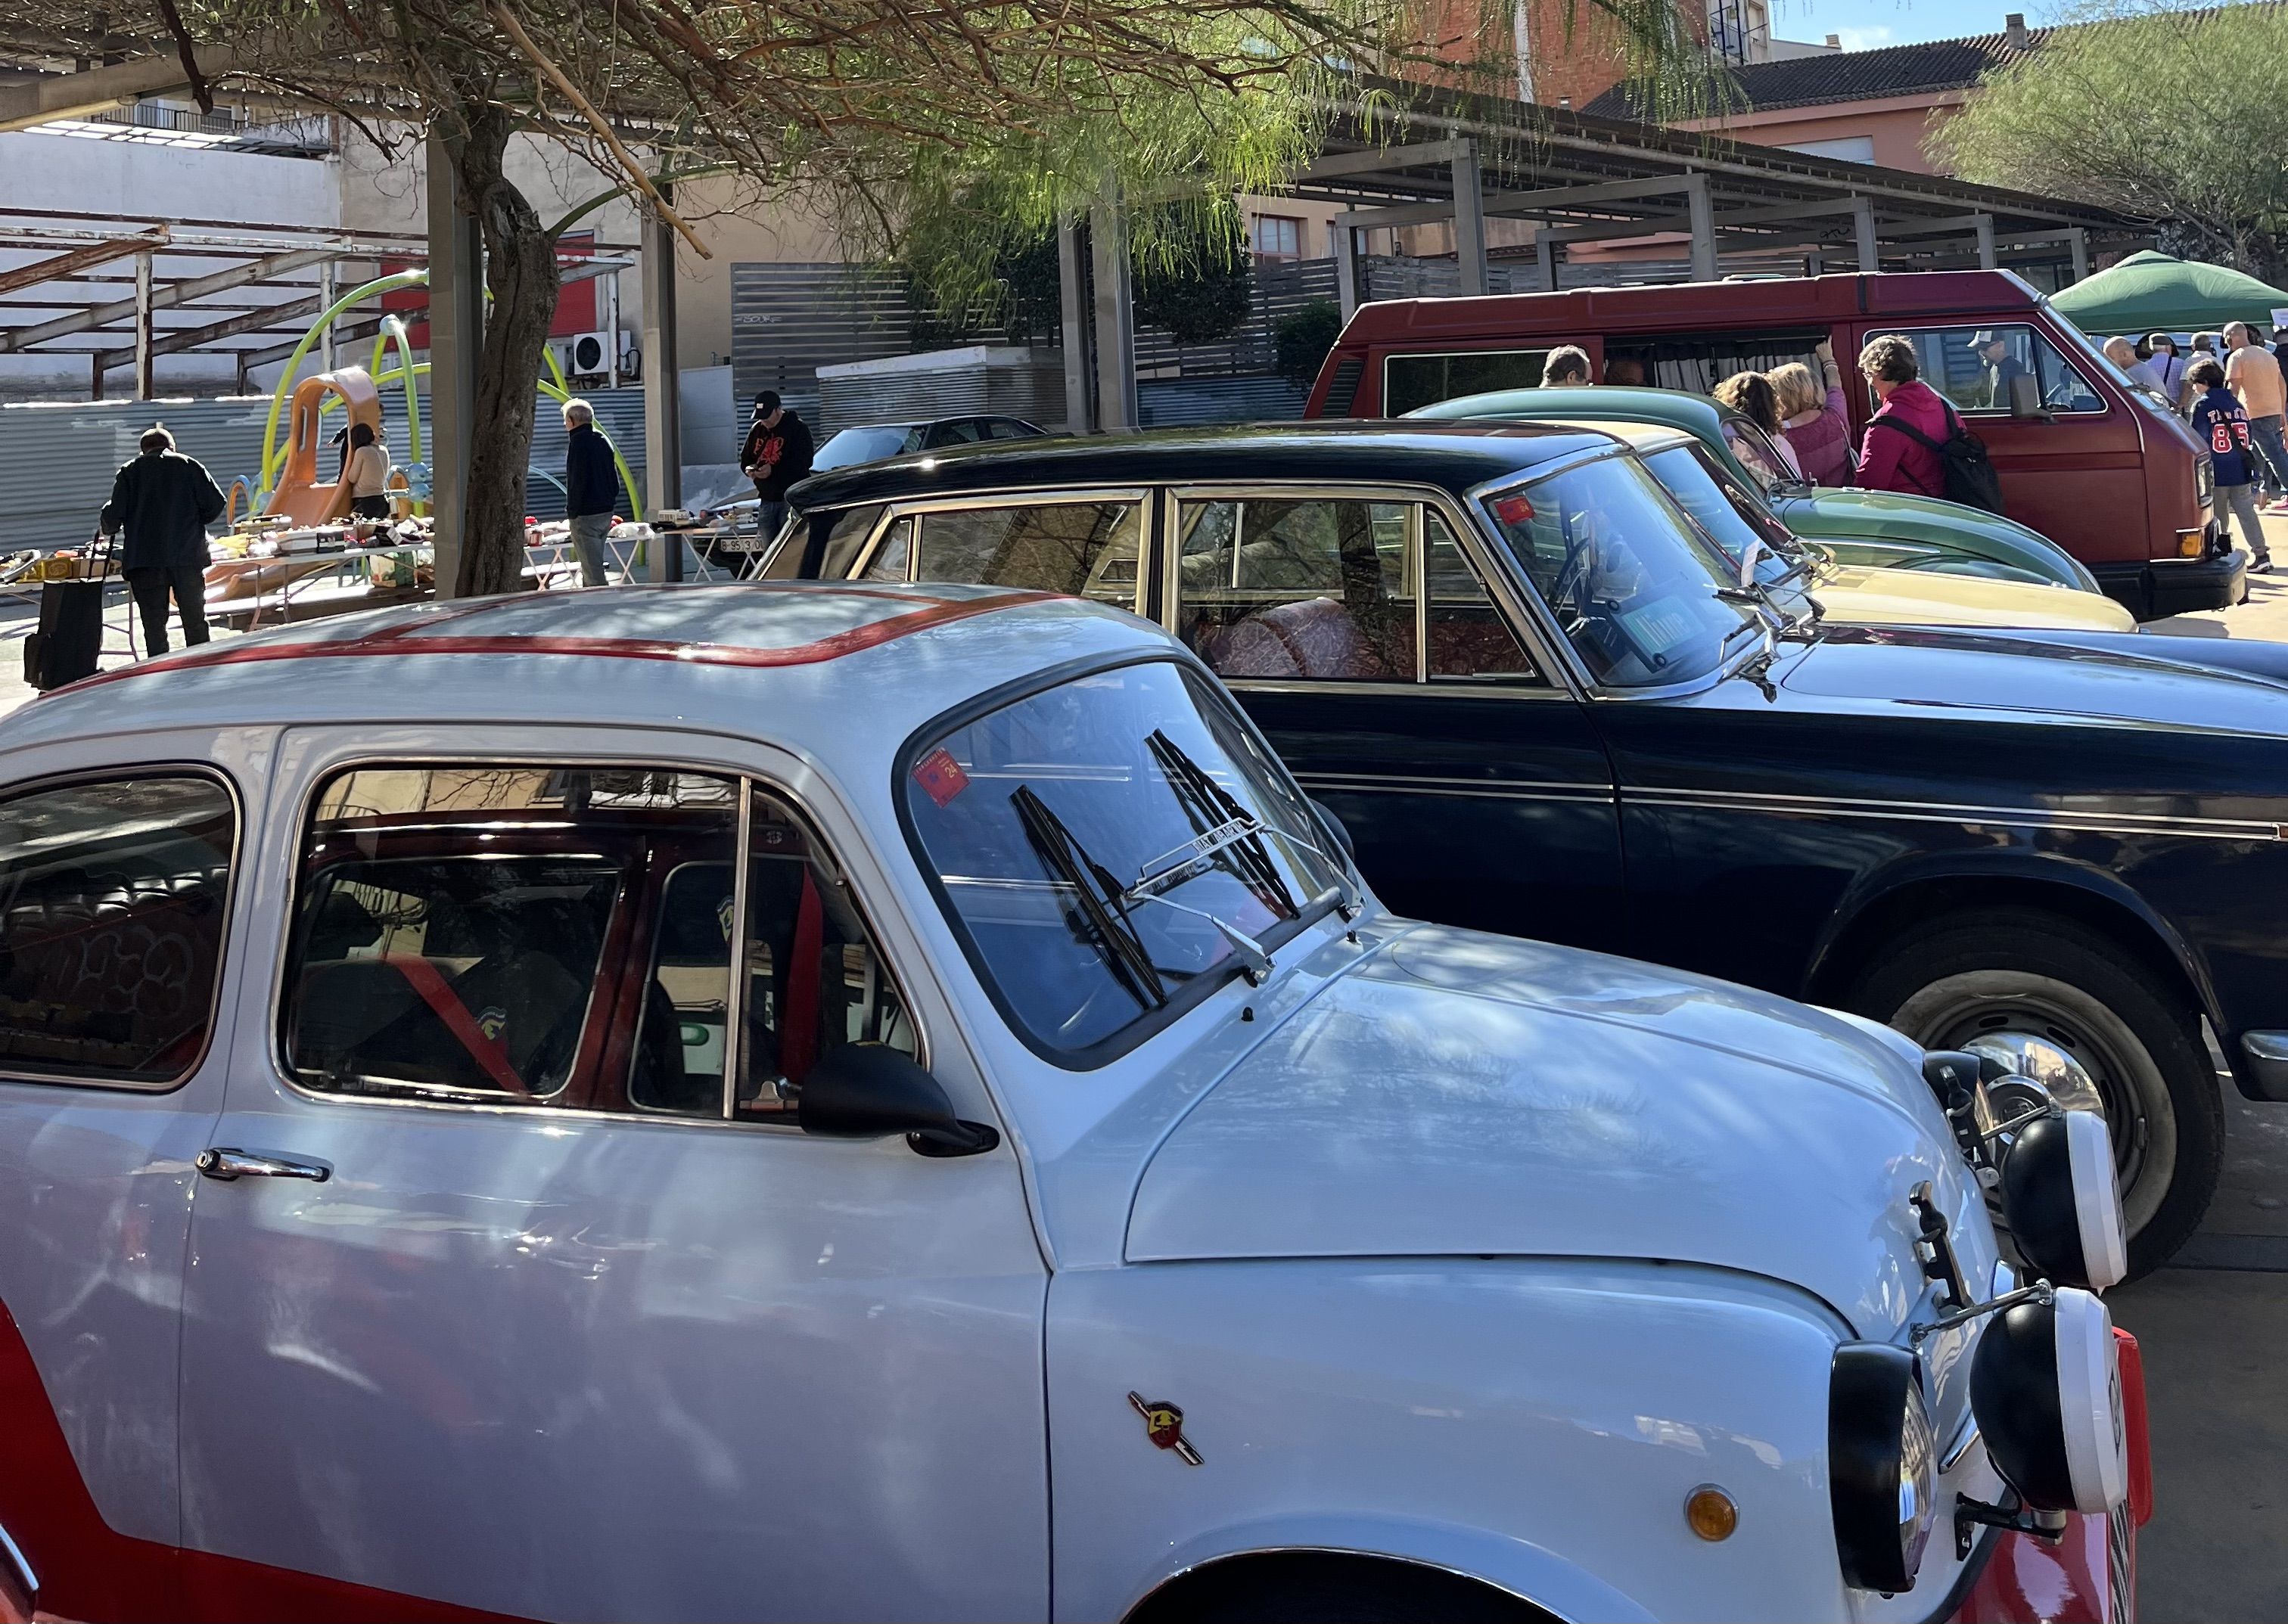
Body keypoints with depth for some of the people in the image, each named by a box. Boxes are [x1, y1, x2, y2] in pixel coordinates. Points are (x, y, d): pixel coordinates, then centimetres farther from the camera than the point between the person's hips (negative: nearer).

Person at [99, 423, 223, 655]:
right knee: (195, 621, 9)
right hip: (189, 556, 1)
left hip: (146, 558, -1)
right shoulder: (190, 466, 10)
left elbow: (115, 513, 0)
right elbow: (215, 504, 2)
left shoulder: (131, 471, 8)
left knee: (154, 624, 2)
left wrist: (108, 527, 22)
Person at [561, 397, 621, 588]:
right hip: (606, 511, 9)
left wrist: (572, 510, -13)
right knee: (593, 567, 18)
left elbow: (578, 481, -18)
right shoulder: (603, 440, 13)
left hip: (585, 515, -9)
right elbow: (614, 476, 18)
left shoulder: (578, 441, -13)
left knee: (592, 572, -9)